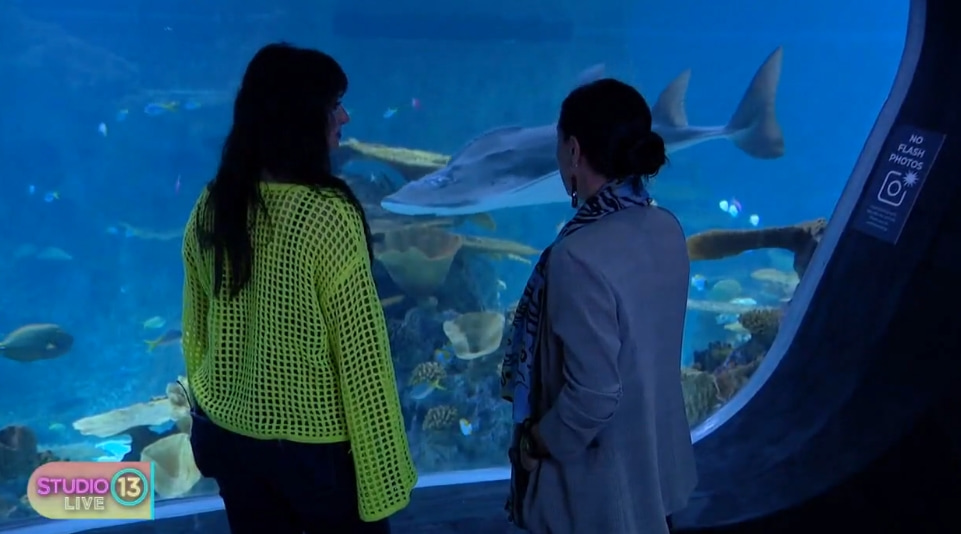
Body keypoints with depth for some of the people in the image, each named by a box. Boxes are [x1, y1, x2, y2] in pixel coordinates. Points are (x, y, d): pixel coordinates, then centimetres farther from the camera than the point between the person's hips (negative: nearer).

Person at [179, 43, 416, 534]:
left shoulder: (212, 207, -6)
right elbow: (362, 358, -20)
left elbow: (195, 332, 5)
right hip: (317, 442, -5)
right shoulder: (327, 215, -24)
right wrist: (384, 477, -12)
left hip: (231, 433, 6)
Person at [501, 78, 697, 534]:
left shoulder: (581, 255, -29)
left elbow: (592, 394, -28)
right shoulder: (666, 230, -5)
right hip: (659, 461, 7)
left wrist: (537, 444, -10)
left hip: (601, 485, -7)